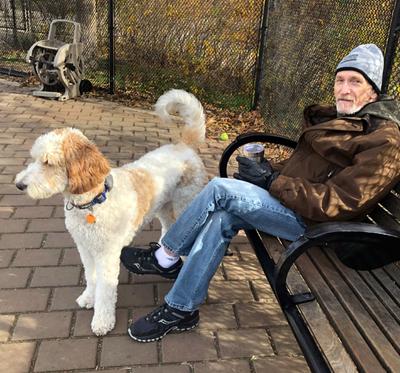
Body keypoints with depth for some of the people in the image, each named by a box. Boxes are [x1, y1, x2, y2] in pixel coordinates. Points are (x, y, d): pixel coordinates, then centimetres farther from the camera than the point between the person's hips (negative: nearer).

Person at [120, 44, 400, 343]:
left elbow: (339, 203, -22)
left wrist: (271, 181, -22)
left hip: (314, 222, -8)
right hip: (294, 202, 8)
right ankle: (180, 309, -4)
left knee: (220, 189, -21)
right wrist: (270, 170, -2)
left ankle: (164, 258, -4)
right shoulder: (339, 118, 12)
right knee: (224, 217, -16)